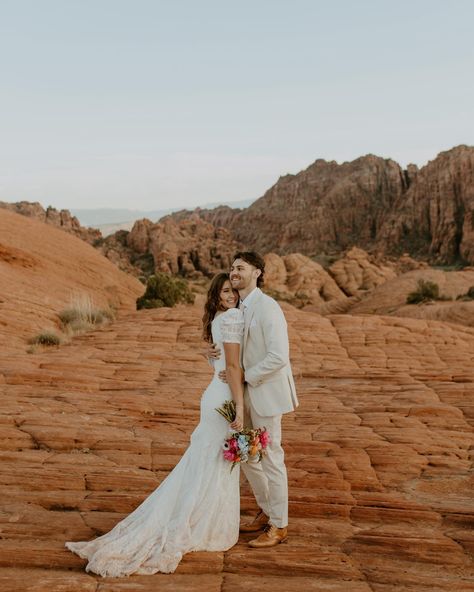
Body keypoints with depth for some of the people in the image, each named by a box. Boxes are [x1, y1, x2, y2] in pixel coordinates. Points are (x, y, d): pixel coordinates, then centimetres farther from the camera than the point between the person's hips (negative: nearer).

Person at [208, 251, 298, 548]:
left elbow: (279, 357, -24)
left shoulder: (267, 307, -18)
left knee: (270, 457, 1)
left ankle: (279, 526, 16)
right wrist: (217, 351, -3)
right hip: (248, 393, 9)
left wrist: (245, 376, -19)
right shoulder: (239, 309, 10)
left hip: (266, 392, -9)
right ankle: (267, 511, 35)